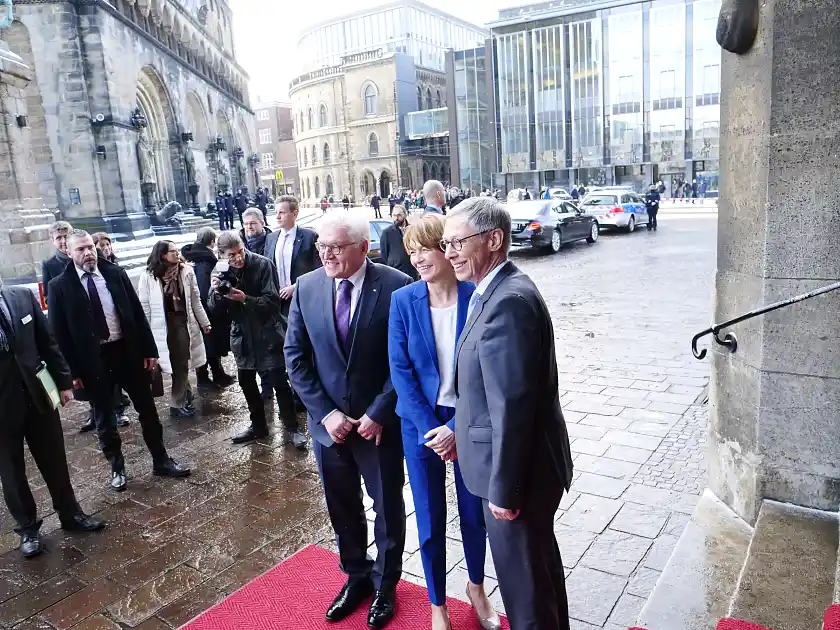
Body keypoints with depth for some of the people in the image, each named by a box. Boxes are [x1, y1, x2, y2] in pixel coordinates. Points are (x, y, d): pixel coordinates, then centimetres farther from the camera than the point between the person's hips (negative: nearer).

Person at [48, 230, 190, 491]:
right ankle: (117, 468, 29)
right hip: (92, 360, -2)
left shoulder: (116, 273, 1)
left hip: (128, 351, 2)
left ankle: (161, 460, 24)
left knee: (147, 409, 10)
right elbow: (59, 333, -4)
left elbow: (137, 313, 3)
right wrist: (73, 371, -7)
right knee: (104, 418, 12)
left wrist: (149, 349, -1)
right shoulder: (60, 286, -5)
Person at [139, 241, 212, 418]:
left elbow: (196, 300, 6)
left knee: (182, 365, 9)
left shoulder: (186, 271, -1)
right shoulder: (148, 277, -9)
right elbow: (144, 307, -5)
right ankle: (187, 395, 25)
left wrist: (205, 322, 9)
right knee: (176, 365, 5)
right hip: (162, 326, -2)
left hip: (183, 322, 3)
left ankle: (177, 404, 22)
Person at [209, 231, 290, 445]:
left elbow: (272, 301, -17)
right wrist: (215, 292, -20)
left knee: (278, 381, -4)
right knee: (246, 383, 14)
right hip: (242, 334, 5)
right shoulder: (220, 272, -1)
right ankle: (258, 425, 32)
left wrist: (246, 299, -31)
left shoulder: (263, 264, -14)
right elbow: (215, 310, 0)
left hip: (267, 333, -5)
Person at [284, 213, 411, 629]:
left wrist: (379, 413, -16)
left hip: (379, 423, -3)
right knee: (342, 509, 20)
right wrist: (325, 412, -9)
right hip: (329, 422, 3)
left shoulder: (395, 286, -15)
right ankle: (356, 577, 44)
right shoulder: (306, 288, -4)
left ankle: (384, 584, 40)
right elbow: (296, 357, -1)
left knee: (387, 508, 16)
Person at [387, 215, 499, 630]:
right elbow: (400, 369, -7)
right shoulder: (403, 301, -7)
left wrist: (456, 428, -15)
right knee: (429, 520, 12)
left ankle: (476, 587, 46)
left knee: (474, 513, 16)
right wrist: (428, 428, -13)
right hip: (420, 424, 1)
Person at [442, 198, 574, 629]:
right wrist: (460, 431, 16)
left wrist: (504, 490, -20)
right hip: (529, 462, 10)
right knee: (539, 563, 28)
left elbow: (512, 408, -27)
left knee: (525, 582, 11)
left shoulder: (507, 301, -27)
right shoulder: (501, 290, 5)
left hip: (518, 471, -10)